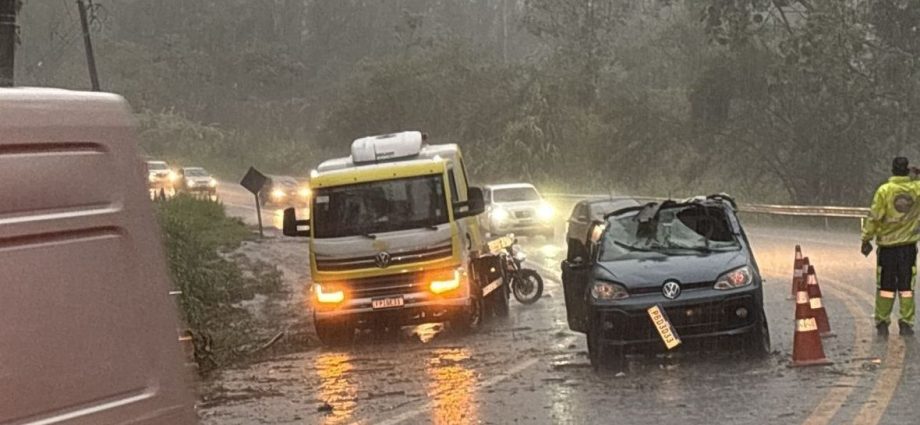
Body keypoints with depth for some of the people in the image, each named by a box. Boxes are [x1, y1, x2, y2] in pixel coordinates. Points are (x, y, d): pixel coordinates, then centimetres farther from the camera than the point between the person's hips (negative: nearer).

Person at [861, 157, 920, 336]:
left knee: (885, 286, 7)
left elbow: (874, 218, -11)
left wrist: (866, 239, -3)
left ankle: (882, 323, 8)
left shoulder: (884, 190, -10)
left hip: (887, 245, -1)